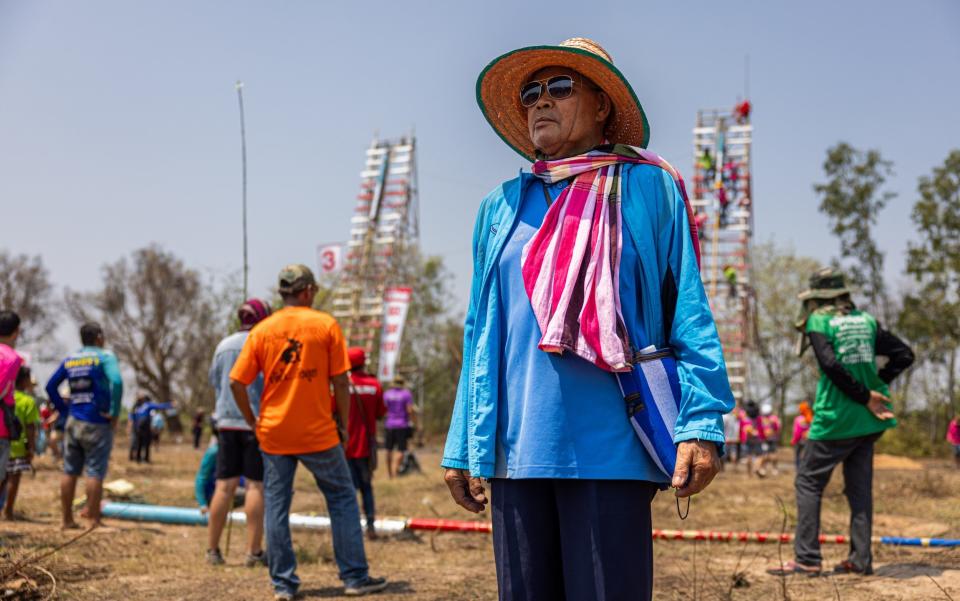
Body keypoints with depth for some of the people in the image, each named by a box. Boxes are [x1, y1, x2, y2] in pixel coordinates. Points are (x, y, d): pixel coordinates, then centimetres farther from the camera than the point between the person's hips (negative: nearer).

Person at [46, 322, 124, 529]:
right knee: (95, 472, -2)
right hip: (96, 424, -6)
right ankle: (93, 520, 0)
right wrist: (114, 412, -15)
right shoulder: (104, 356, -7)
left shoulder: (69, 359, 11)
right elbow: (116, 382, -23)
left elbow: (51, 386, 13)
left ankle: (67, 520, 16)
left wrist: (64, 410, 14)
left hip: (73, 422, 6)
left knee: (69, 472, 10)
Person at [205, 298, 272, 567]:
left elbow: (213, 379, 16)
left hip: (228, 421, 5)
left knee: (225, 485, 8)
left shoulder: (223, 346, 9)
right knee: (256, 485, -2)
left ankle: (212, 549, 11)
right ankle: (253, 551, -2)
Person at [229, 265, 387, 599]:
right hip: (318, 433, -2)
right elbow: (340, 381, -5)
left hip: (273, 433, 2)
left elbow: (236, 382, -1)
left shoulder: (262, 330, 3)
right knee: (342, 499, 9)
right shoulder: (325, 324, -4)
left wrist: (252, 421, 12)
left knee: (276, 506, 8)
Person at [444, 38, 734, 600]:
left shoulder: (646, 189, 4)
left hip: (610, 449, -4)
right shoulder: (503, 205, 15)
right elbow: (481, 334, 16)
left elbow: (688, 313, -1)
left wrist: (701, 422, -12)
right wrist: (463, 446, 12)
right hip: (515, 450, 4)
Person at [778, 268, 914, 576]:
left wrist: (865, 397, -13)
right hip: (868, 422, 6)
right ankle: (861, 559, 13)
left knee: (808, 482, 4)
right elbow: (904, 354, 9)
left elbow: (832, 366, -20)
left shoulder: (818, 322, -8)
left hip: (835, 420, -6)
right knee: (860, 488, 13)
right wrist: (877, 387, 6)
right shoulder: (867, 320, 9)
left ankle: (807, 559, 0)